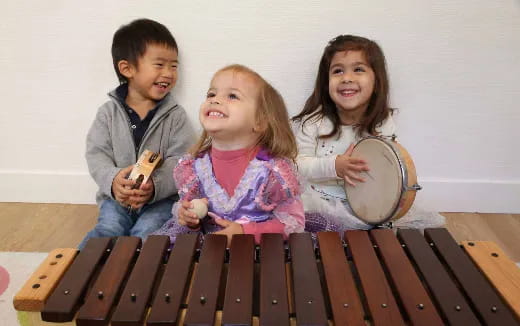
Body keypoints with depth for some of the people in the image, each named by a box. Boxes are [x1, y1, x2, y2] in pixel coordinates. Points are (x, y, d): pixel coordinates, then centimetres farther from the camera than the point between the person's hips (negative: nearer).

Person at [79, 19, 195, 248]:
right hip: (116, 196, 1)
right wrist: (112, 179, -23)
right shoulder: (109, 112, 2)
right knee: (108, 230, -19)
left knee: (145, 233, -23)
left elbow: (181, 161, -9)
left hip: (161, 198, -1)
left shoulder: (175, 115, -2)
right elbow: (96, 154, -2)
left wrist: (155, 186, -27)